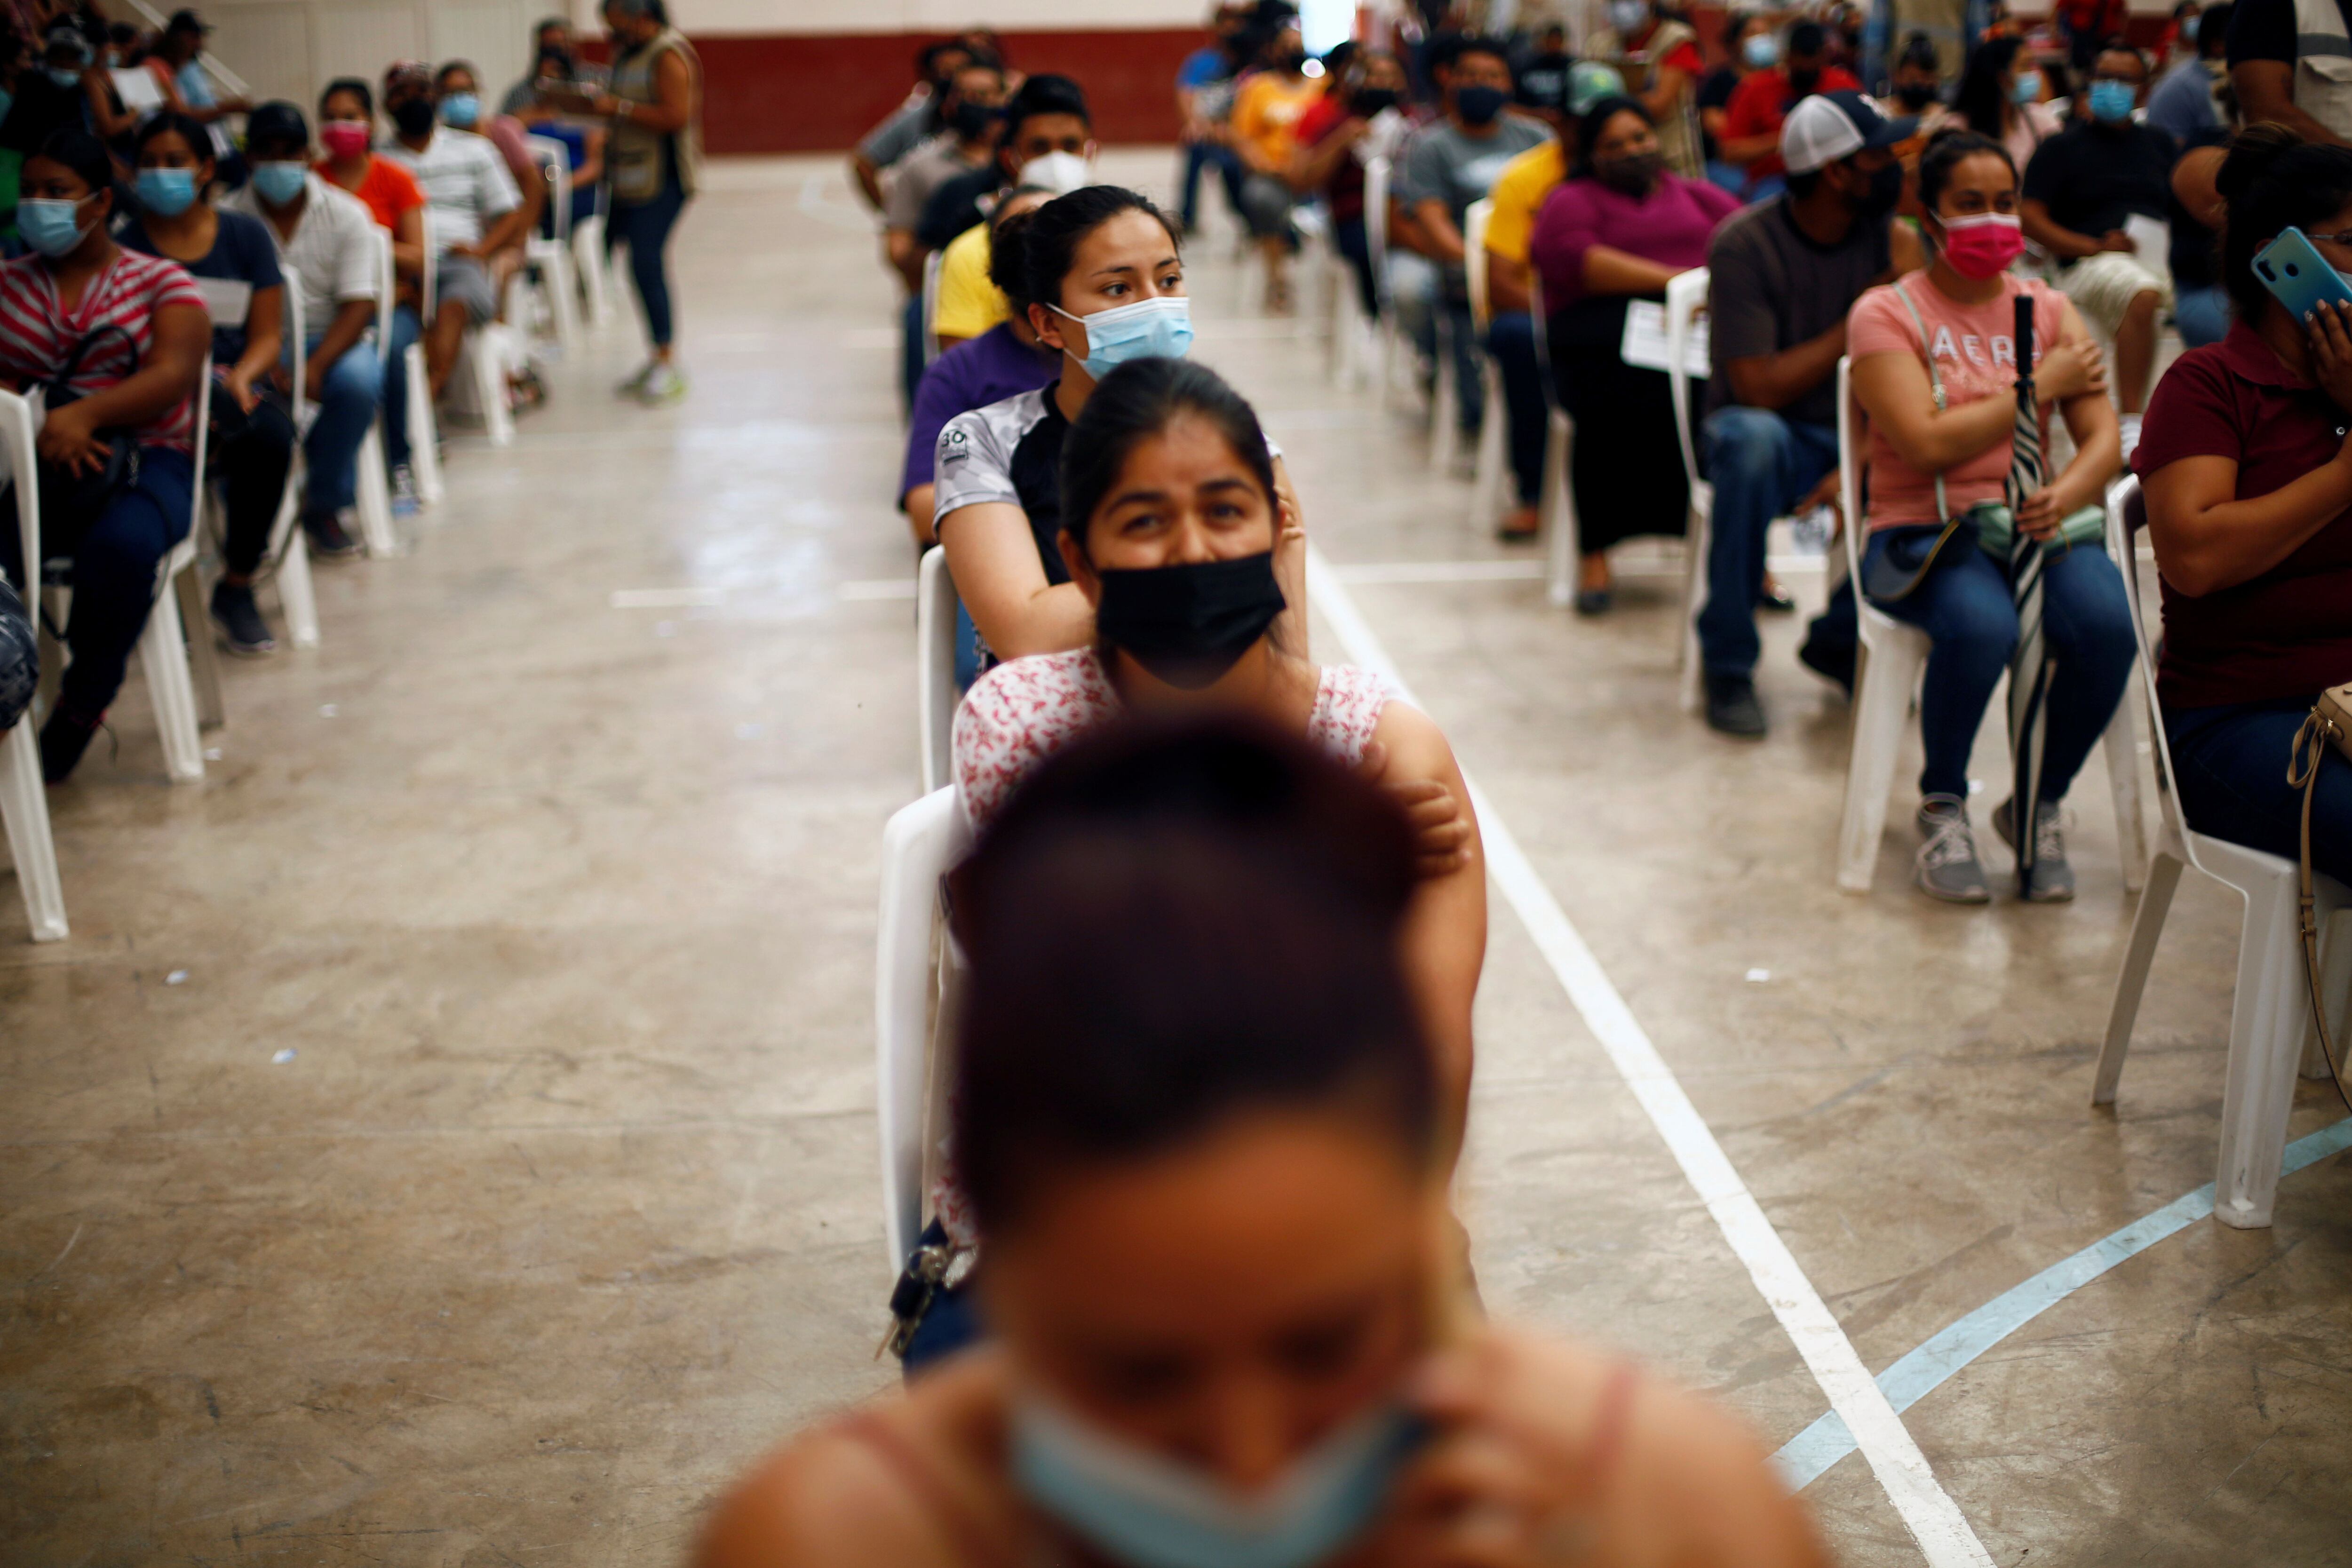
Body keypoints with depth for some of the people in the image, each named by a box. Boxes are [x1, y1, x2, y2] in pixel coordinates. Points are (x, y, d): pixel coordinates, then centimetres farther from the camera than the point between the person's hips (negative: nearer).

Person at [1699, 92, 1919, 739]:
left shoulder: (1892, 237, -2)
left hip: (1858, 441, 4)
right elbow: (1761, 388, -21)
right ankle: (1728, 663, -22)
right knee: (1752, 437, -40)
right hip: (1775, 434, -3)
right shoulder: (1744, 244, -14)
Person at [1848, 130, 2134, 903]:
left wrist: (2069, 491, -21)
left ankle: (2038, 805, -2)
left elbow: (2104, 438, 2)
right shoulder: (1886, 313, -1)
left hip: (2037, 526, 4)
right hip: (1921, 532, -4)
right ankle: (1942, 806, -7)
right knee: (1981, 625, -36)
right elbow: (1927, 443, -15)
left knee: (2106, 624, -28)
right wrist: (2042, 385, -7)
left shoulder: (2049, 309, 12)